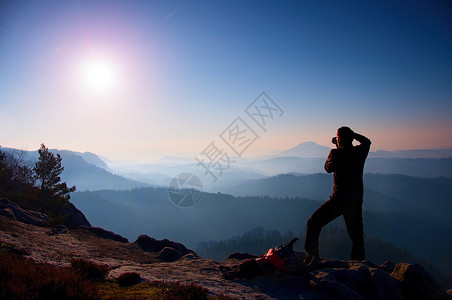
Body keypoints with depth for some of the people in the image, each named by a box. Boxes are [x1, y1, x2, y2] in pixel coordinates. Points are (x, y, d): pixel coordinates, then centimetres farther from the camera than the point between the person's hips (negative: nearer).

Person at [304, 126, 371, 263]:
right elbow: (367, 141, 25)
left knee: (313, 223, 9)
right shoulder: (360, 152, 1)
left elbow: (328, 168, 8)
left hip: (338, 200, -4)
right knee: (356, 235, 17)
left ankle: (312, 256, 3)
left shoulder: (336, 153, -11)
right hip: (356, 201, 5)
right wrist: (351, 134, 18)